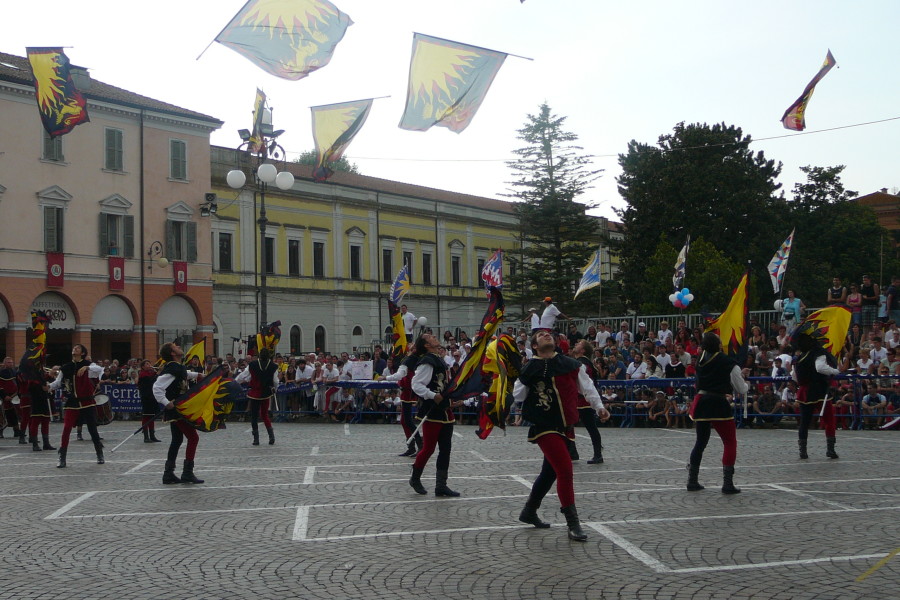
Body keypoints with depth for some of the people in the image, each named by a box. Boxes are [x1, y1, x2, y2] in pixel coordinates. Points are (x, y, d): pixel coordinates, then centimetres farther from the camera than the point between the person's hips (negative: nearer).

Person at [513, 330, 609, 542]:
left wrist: (599, 407, 6)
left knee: (550, 472, 17)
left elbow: (587, 386, 12)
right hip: (544, 427, -5)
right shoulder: (530, 369, -4)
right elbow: (518, 395, 3)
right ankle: (573, 524, -7)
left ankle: (529, 512, 38)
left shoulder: (571, 365, 6)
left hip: (564, 427, 5)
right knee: (565, 470, -16)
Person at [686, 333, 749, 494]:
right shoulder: (729, 364, -8)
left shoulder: (702, 361, 7)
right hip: (719, 404, -5)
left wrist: (739, 374, 26)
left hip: (701, 403, 6)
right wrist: (745, 381, 24)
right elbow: (741, 389, 2)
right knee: (730, 443, 6)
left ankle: (692, 481, 20)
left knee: (701, 442, 17)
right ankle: (727, 483, 0)